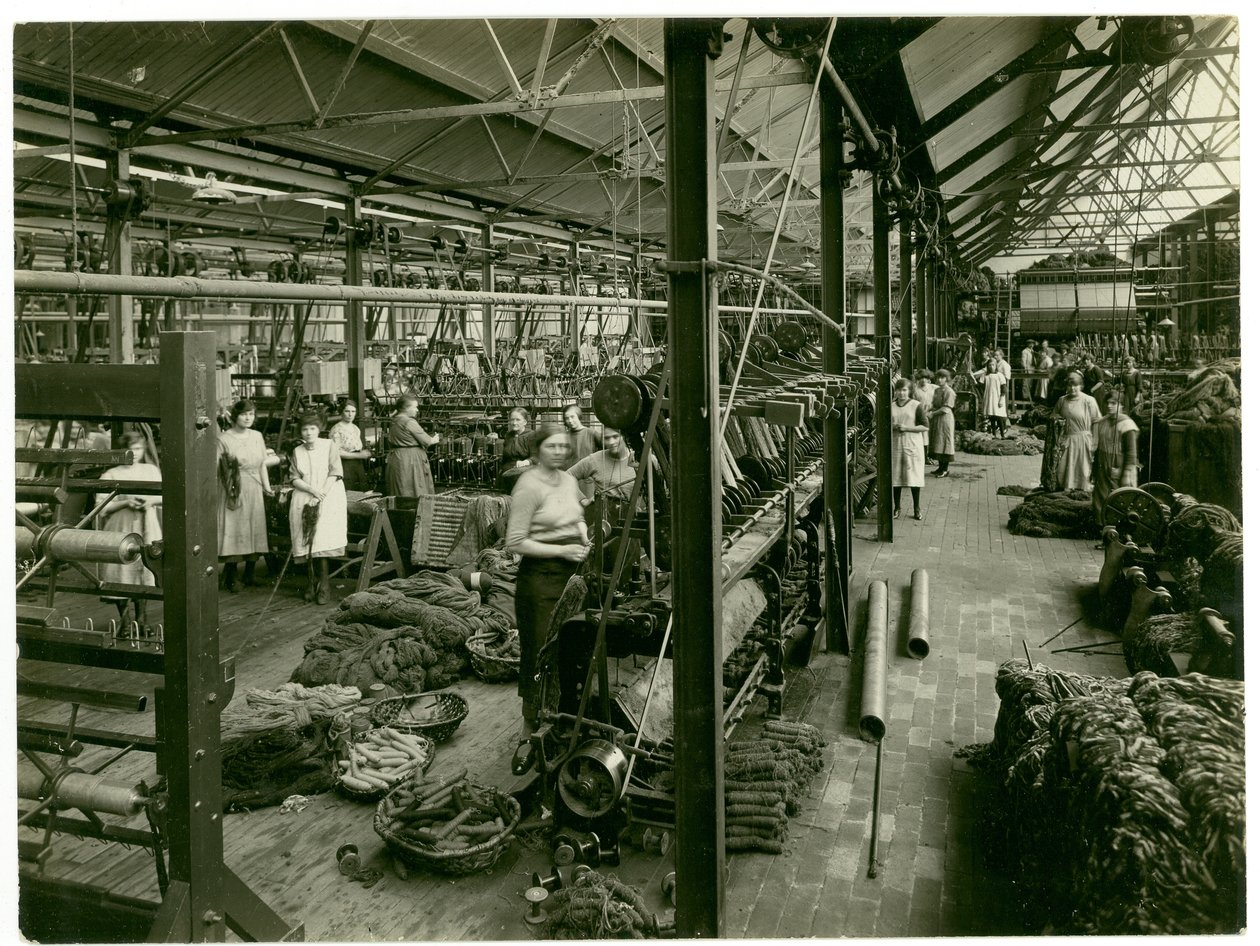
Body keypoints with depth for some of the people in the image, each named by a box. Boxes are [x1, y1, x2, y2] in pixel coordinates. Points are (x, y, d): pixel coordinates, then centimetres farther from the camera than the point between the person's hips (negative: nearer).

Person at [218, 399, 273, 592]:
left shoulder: (257, 436, 12)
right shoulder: (223, 439, -4)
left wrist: (267, 487, 6)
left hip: (254, 491, 5)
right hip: (233, 491, -5)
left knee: (254, 532, 6)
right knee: (233, 533, -6)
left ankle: (249, 576, 16)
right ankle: (229, 578, 3)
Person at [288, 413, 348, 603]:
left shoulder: (329, 446, 4)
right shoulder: (297, 452, 13)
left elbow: (335, 473, -3)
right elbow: (294, 479, 6)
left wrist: (321, 494, -13)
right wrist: (312, 490, -11)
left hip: (329, 496, -3)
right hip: (303, 499, 3)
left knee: (322, 537, -18)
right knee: (306, 540, -8)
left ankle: (323, 586, -15)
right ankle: (311, 583, 0)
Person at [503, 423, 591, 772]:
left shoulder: (569, 481, 11)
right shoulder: (528, 486, -12)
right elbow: (515, 542, -15)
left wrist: (585, 540, 8)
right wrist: (562, 550, -17)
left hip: (571, 574, 7)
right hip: (540, 577, -7)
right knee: (541, 657, -4)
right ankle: (529, 737, 7)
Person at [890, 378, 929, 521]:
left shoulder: (916, 406, -2)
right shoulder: (891, 406, 8)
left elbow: (925, 427, -5)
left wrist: (907, 428, -15)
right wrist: (892, 426, -8)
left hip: (913, 446, -3)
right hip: (895, 445, 3)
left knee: (914, 476, 0)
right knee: (895, 477, 4)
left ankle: (917, 508, 12)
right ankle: (897, 508, 16)